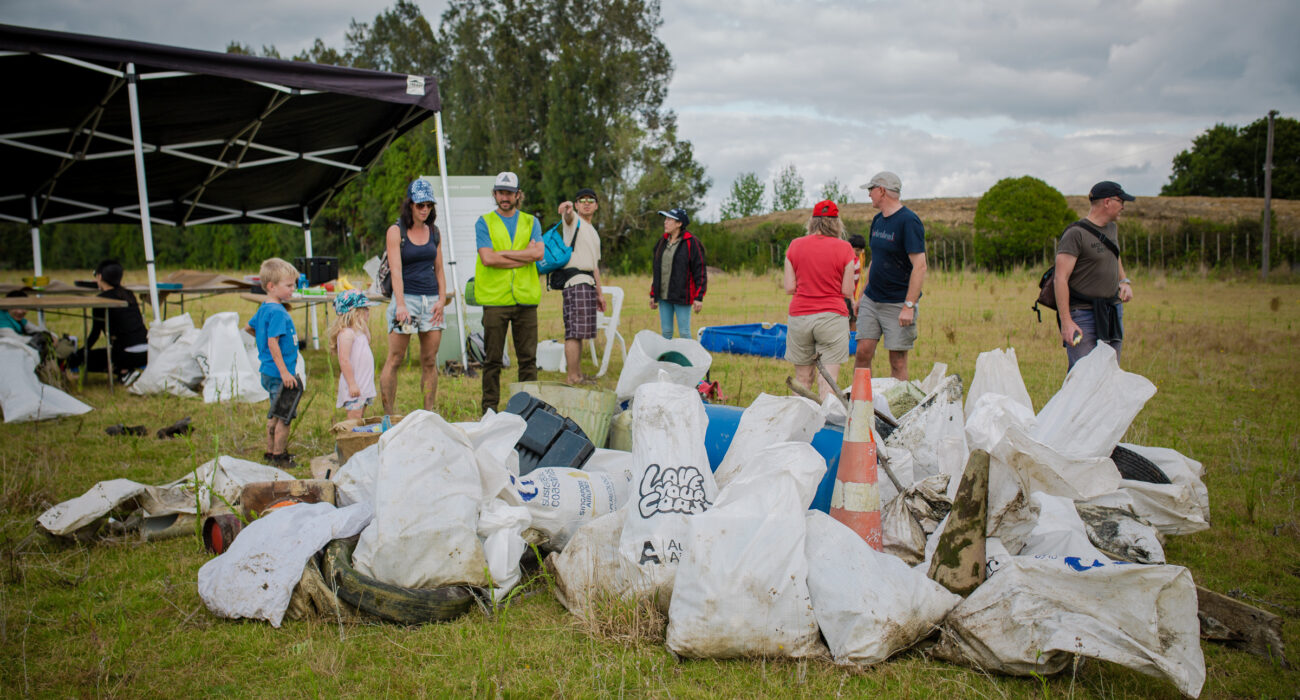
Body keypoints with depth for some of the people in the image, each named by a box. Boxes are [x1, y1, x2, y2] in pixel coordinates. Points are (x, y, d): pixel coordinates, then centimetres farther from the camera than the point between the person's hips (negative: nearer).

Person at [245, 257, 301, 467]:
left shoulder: (264, 308, 10)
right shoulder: (277, 312, -20)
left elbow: (248, 327, 25)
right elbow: (272, 343, -24)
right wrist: (284, 372, -24)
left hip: (269, 371, 10)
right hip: (279, 373, -10)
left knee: (275, 414, 20)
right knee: (284, 416, 0)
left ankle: (270, 451, 31)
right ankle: (279, 456, 9)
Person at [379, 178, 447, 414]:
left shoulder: (434, 233, 12)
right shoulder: (396, 231, -3)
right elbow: (396, 270, -12)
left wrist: (441, 300, 2)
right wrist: (400, 304, -23)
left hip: (431, 300, 5)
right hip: (406, 298, -4)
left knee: (430, 361, 4)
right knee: (394, 360, -5)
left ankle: (428, 413, 10)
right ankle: (389, 415, -1)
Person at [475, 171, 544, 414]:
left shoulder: (531, 222, 14)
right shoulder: (484, 223, 7)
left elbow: (539, 252, -4)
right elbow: (487, 258, -9)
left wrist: (504, 252, -8)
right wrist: (525, 256, -7)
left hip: (525, 298, 2)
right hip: (495, 298, -2)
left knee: (528, 357, 3)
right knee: (492, 358, 1)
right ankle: (490, 407, 8)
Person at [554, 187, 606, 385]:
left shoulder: (594, 233, 26)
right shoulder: (574, 221, 1)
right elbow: (568, 217, -25)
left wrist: (599, 293, 23)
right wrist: (566, 209, -50)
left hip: (588, 282, 9)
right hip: (574, 280, -9)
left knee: (579, 332, 10)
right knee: (575, 331, -13)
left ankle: (577, 374, 14)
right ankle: (571, 377, -15)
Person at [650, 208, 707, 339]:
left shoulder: (691, 243, -8)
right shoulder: (662, 242, 11)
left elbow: (700, 270, -9)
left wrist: (699, 297, -13)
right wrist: (653, 294, 15)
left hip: (682, 297, -6)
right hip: (663, 296, 6)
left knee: (684, 333, -1)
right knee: (666, 332, 10)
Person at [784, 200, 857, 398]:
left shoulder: (795, 246, 3)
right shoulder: (844, 248, -4)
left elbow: (789, 288, 2)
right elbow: (847, 291, -3)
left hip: (799, 316, 3)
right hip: (832, 316, -2)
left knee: (802, 380, 12)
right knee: (828, 382, 0)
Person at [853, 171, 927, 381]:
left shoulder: (909, 221, -13)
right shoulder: (877, 220, 12)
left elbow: (920, 266, -18)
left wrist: (909, 306, -22)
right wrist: (863, 295, 19)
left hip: (898, 303, -7)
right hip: (871, 301, 7)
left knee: (898, 360, -2)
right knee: (863, 351, 1)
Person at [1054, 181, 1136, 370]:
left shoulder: (1111, 228, 14)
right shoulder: (1075, 233, -12)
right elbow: (1060, 278, -17)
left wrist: (1124, 281, 13)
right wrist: (1065, 321, -23)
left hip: (1113, 311, 8)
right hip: (1084, 314, -8)